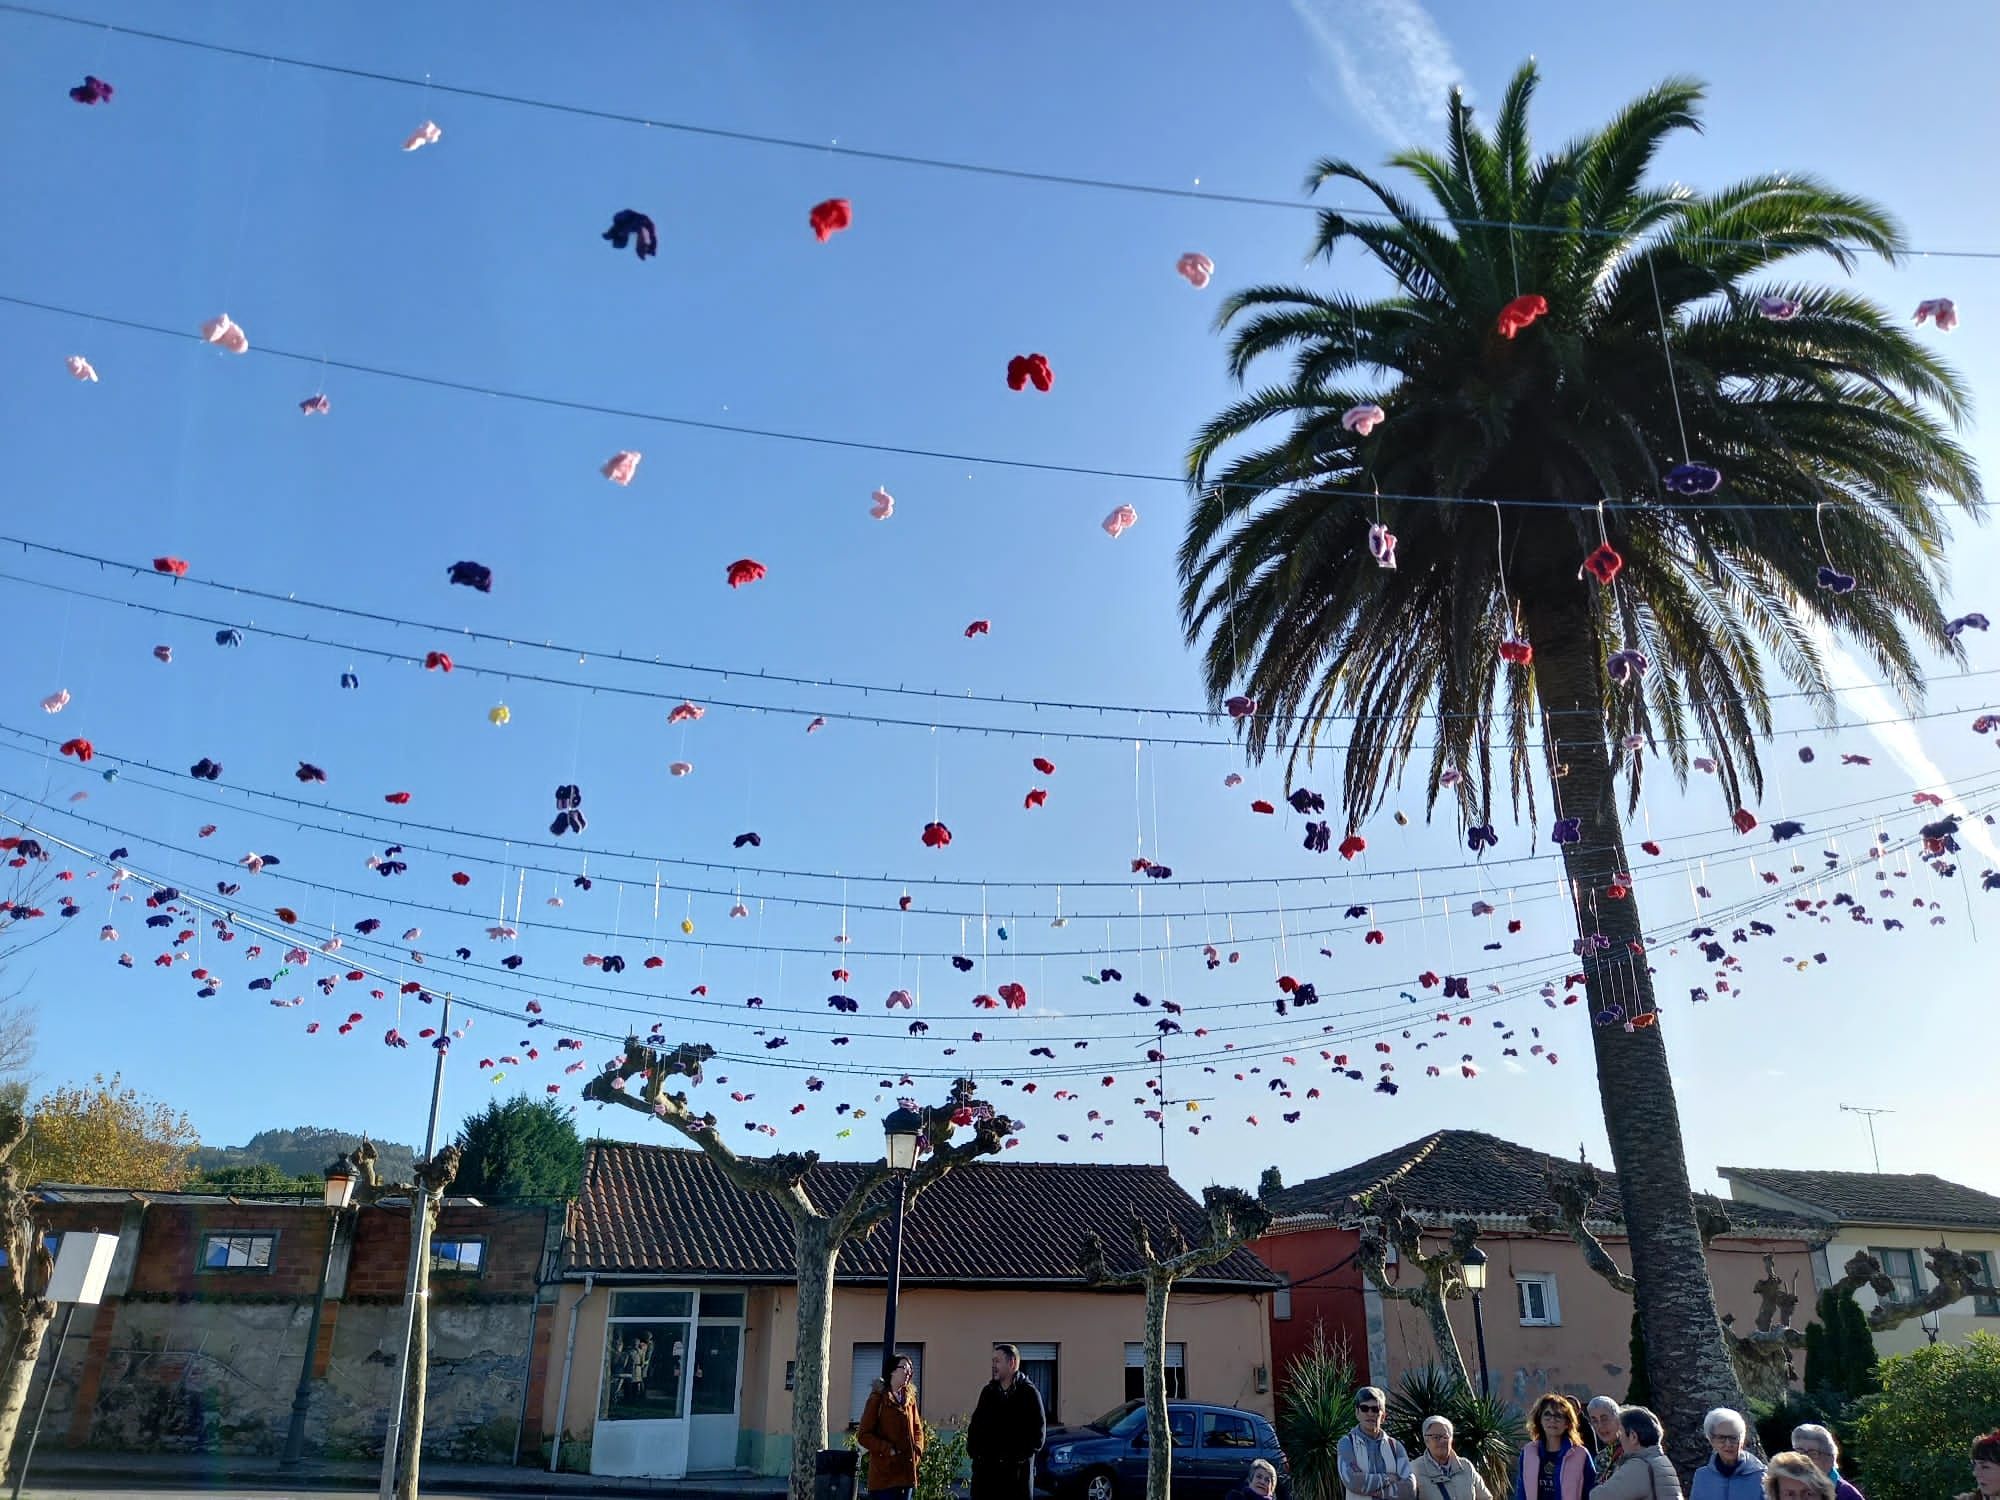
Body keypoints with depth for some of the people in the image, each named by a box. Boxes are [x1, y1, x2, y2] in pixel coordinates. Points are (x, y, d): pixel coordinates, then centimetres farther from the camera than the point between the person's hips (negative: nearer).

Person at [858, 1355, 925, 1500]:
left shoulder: (910, 1399, 13)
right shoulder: (878, 1398, -6)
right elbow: (863, 1435, -8)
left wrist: (917, 1451, 3)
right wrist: (888, 1450, -15)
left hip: (907, 1472, 6)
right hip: (884, 1473, -6)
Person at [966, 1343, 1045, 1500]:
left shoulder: (1029, 1393, -4)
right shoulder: (989, 1391, 11)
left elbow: (1039, 1429, -6)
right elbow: (975, 1424, 14)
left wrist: (1025, 1454, -13)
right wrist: (972, 1450, 1)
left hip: (1017, 1468, -5)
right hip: (985, 1466, 5)